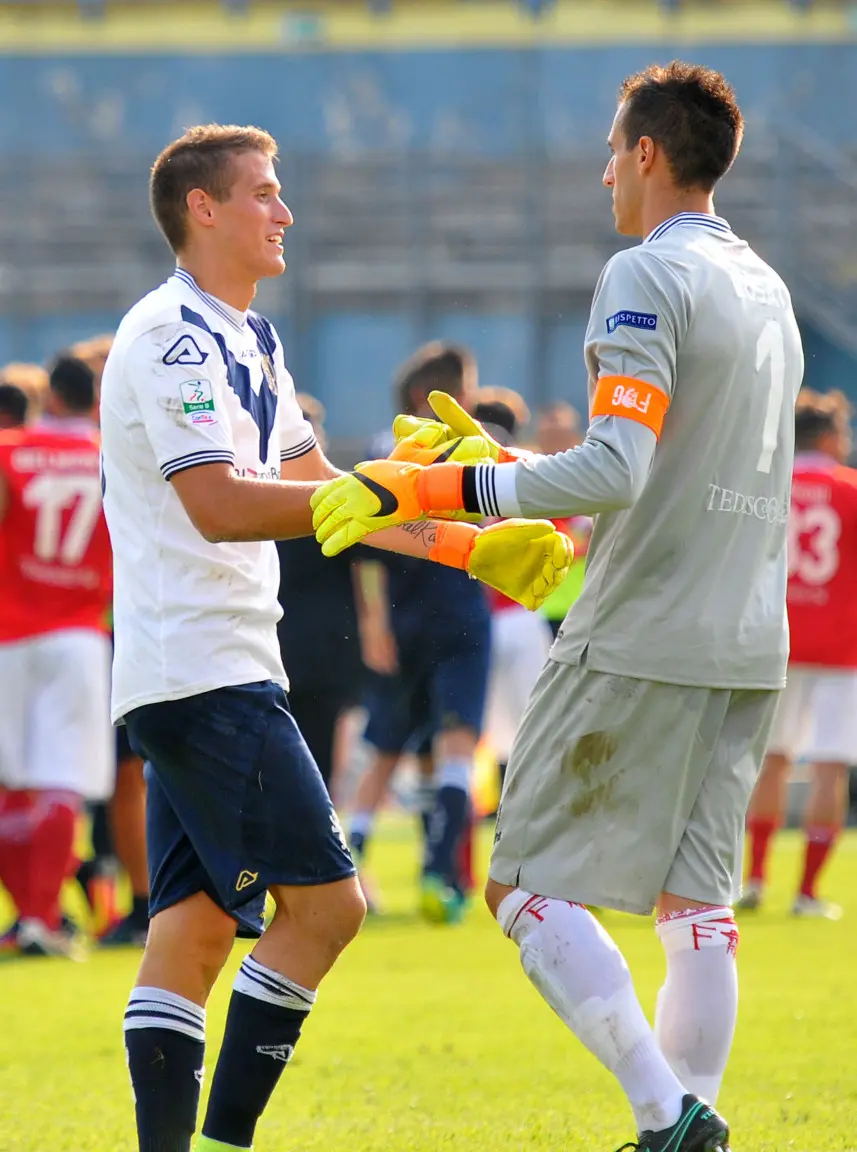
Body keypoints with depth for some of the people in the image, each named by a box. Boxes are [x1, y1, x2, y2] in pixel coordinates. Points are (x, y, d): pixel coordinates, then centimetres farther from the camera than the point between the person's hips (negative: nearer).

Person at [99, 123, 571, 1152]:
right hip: (204, 670, -10)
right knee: (324, 901, -12)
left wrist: (472, 547, 16)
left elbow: (320, 494, 23)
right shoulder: (173, 336, -12)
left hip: (178, 681, 10)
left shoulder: (246, 340, 21)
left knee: (195, 928, 5)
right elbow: (219, 506, -23)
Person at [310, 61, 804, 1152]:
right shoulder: (765, 288, 15)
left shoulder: (647, 278, -11)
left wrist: (424, 487, -21)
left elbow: (616, 468, -22)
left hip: (640, 642, -8)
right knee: (694, 900, 10)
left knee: (529, 885, -2)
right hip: (747, 646, 8)